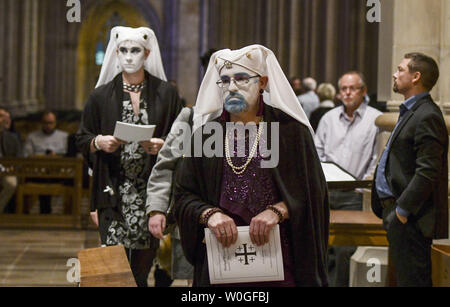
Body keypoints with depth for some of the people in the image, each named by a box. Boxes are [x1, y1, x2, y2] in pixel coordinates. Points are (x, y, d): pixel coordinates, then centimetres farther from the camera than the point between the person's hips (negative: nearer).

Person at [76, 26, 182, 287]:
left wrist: (163, 145, -14)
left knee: (143, 262, 0)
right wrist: (99, 142, -10)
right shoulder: (102, 95, 7)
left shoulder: (166, 94, 6)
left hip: (152, 190, 0)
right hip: (114, 192, 0)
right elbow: (82, 139, 11)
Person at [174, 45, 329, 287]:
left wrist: (277, 211, -18)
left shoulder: (289, 129, 0)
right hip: (220, 256, 2)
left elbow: (312, 192, -3)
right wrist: (209, 214, -14)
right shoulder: (206, 133, 6)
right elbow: (183, 195, 4)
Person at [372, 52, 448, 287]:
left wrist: (403, 209, -20)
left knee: (411, 279, -7)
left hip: (411, 220, -11)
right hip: (398, 215, 11)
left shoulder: (427, 117, -17)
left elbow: (428, 172, -23)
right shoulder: (411, 112, 18)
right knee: (402, 277, 15)